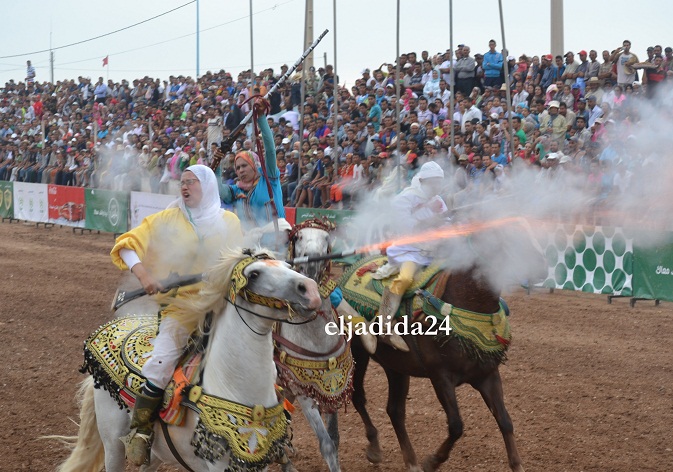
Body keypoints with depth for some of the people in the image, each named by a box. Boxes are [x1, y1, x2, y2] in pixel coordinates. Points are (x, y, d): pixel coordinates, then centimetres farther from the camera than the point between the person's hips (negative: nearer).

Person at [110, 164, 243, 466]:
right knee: (163, 362, -23)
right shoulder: (166, 220, 4)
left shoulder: (229, 222, 10)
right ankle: (140, 431, -7)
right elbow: (126, 246, 0)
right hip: (179, 304, -2)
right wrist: (143, 274, -17)